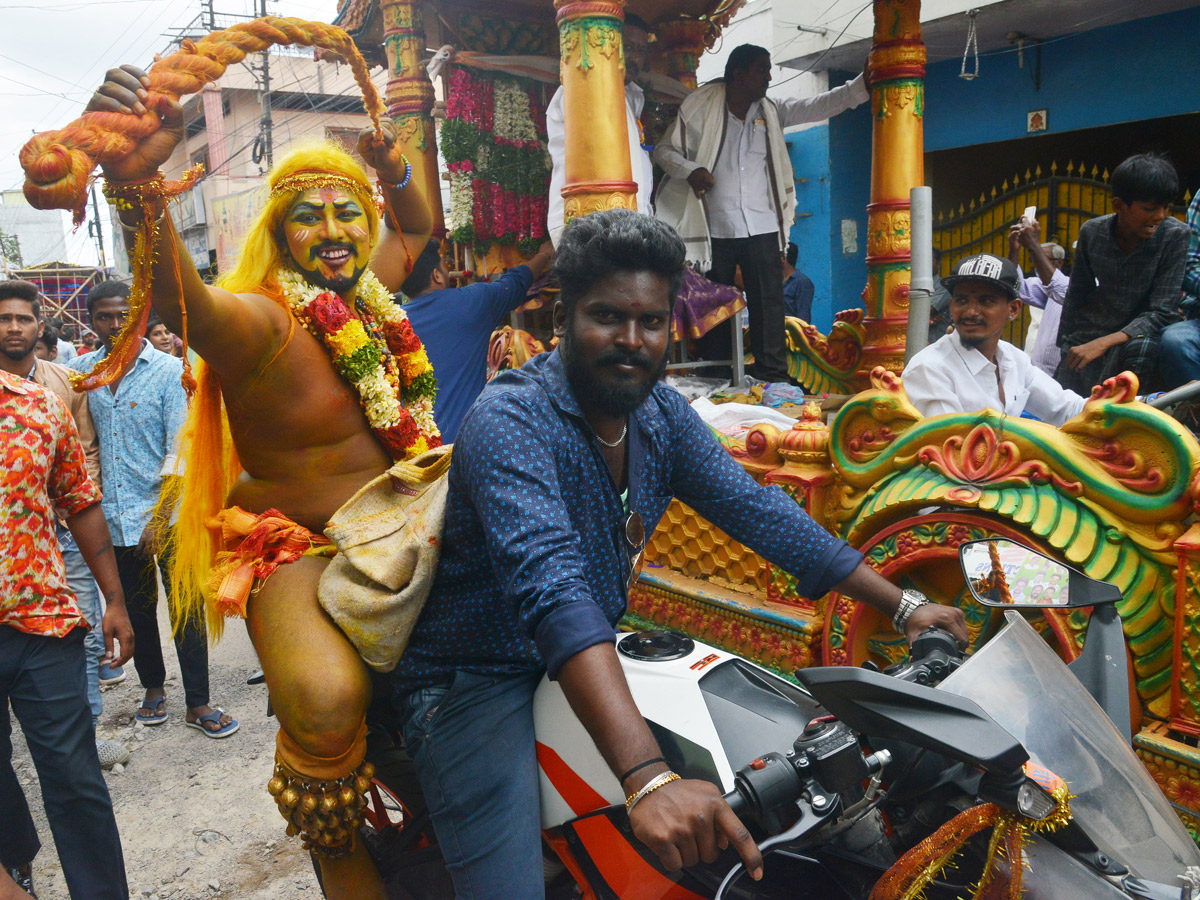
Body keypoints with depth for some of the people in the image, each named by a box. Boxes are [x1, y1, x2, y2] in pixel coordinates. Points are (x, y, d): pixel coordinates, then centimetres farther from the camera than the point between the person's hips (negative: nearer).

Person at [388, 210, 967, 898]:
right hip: (480, 680, -7)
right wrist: (648, 779, -49)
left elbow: (756, 510, 2)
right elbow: (551, 588, -39)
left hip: (599, 654, 7)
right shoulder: (510, 420, -26)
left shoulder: (662, 411, 0)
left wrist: (903, 606, -2)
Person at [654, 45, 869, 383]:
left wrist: (863, 84, -11)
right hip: (715, 229, -2)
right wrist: (690, 171, -13)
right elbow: (665, 150, 6)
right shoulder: (702, 109, 3)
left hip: (762, 228, 3)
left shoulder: (772, 111, 12)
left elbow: (817, 106, 3)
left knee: (768, 304, -2)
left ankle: (772, 378, 1)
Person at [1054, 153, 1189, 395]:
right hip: (1091, 330, 2)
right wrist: (1065, 345, 13)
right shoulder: (1091, 232, -6)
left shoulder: (1175, 236, -14)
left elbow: (1162, 312, -18)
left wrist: (1104, 343, -31)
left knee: (1140, 348, -37)